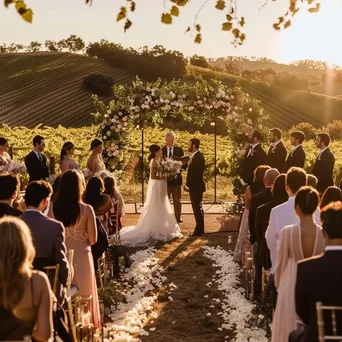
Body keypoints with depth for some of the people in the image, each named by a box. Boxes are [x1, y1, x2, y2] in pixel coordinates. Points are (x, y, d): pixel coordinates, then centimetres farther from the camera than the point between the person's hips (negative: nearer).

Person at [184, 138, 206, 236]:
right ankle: (200, 229, 25)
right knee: (198, 208, 16)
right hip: (195, 186, 10)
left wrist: (188, 185, -16)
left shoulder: (198, 157, -19)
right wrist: (188, 184, 9)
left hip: (196, 186, -10)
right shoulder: (196, 156, 12)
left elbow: (195, 173, -22)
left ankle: (199, 230, 3)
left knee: (197, 208, -4)